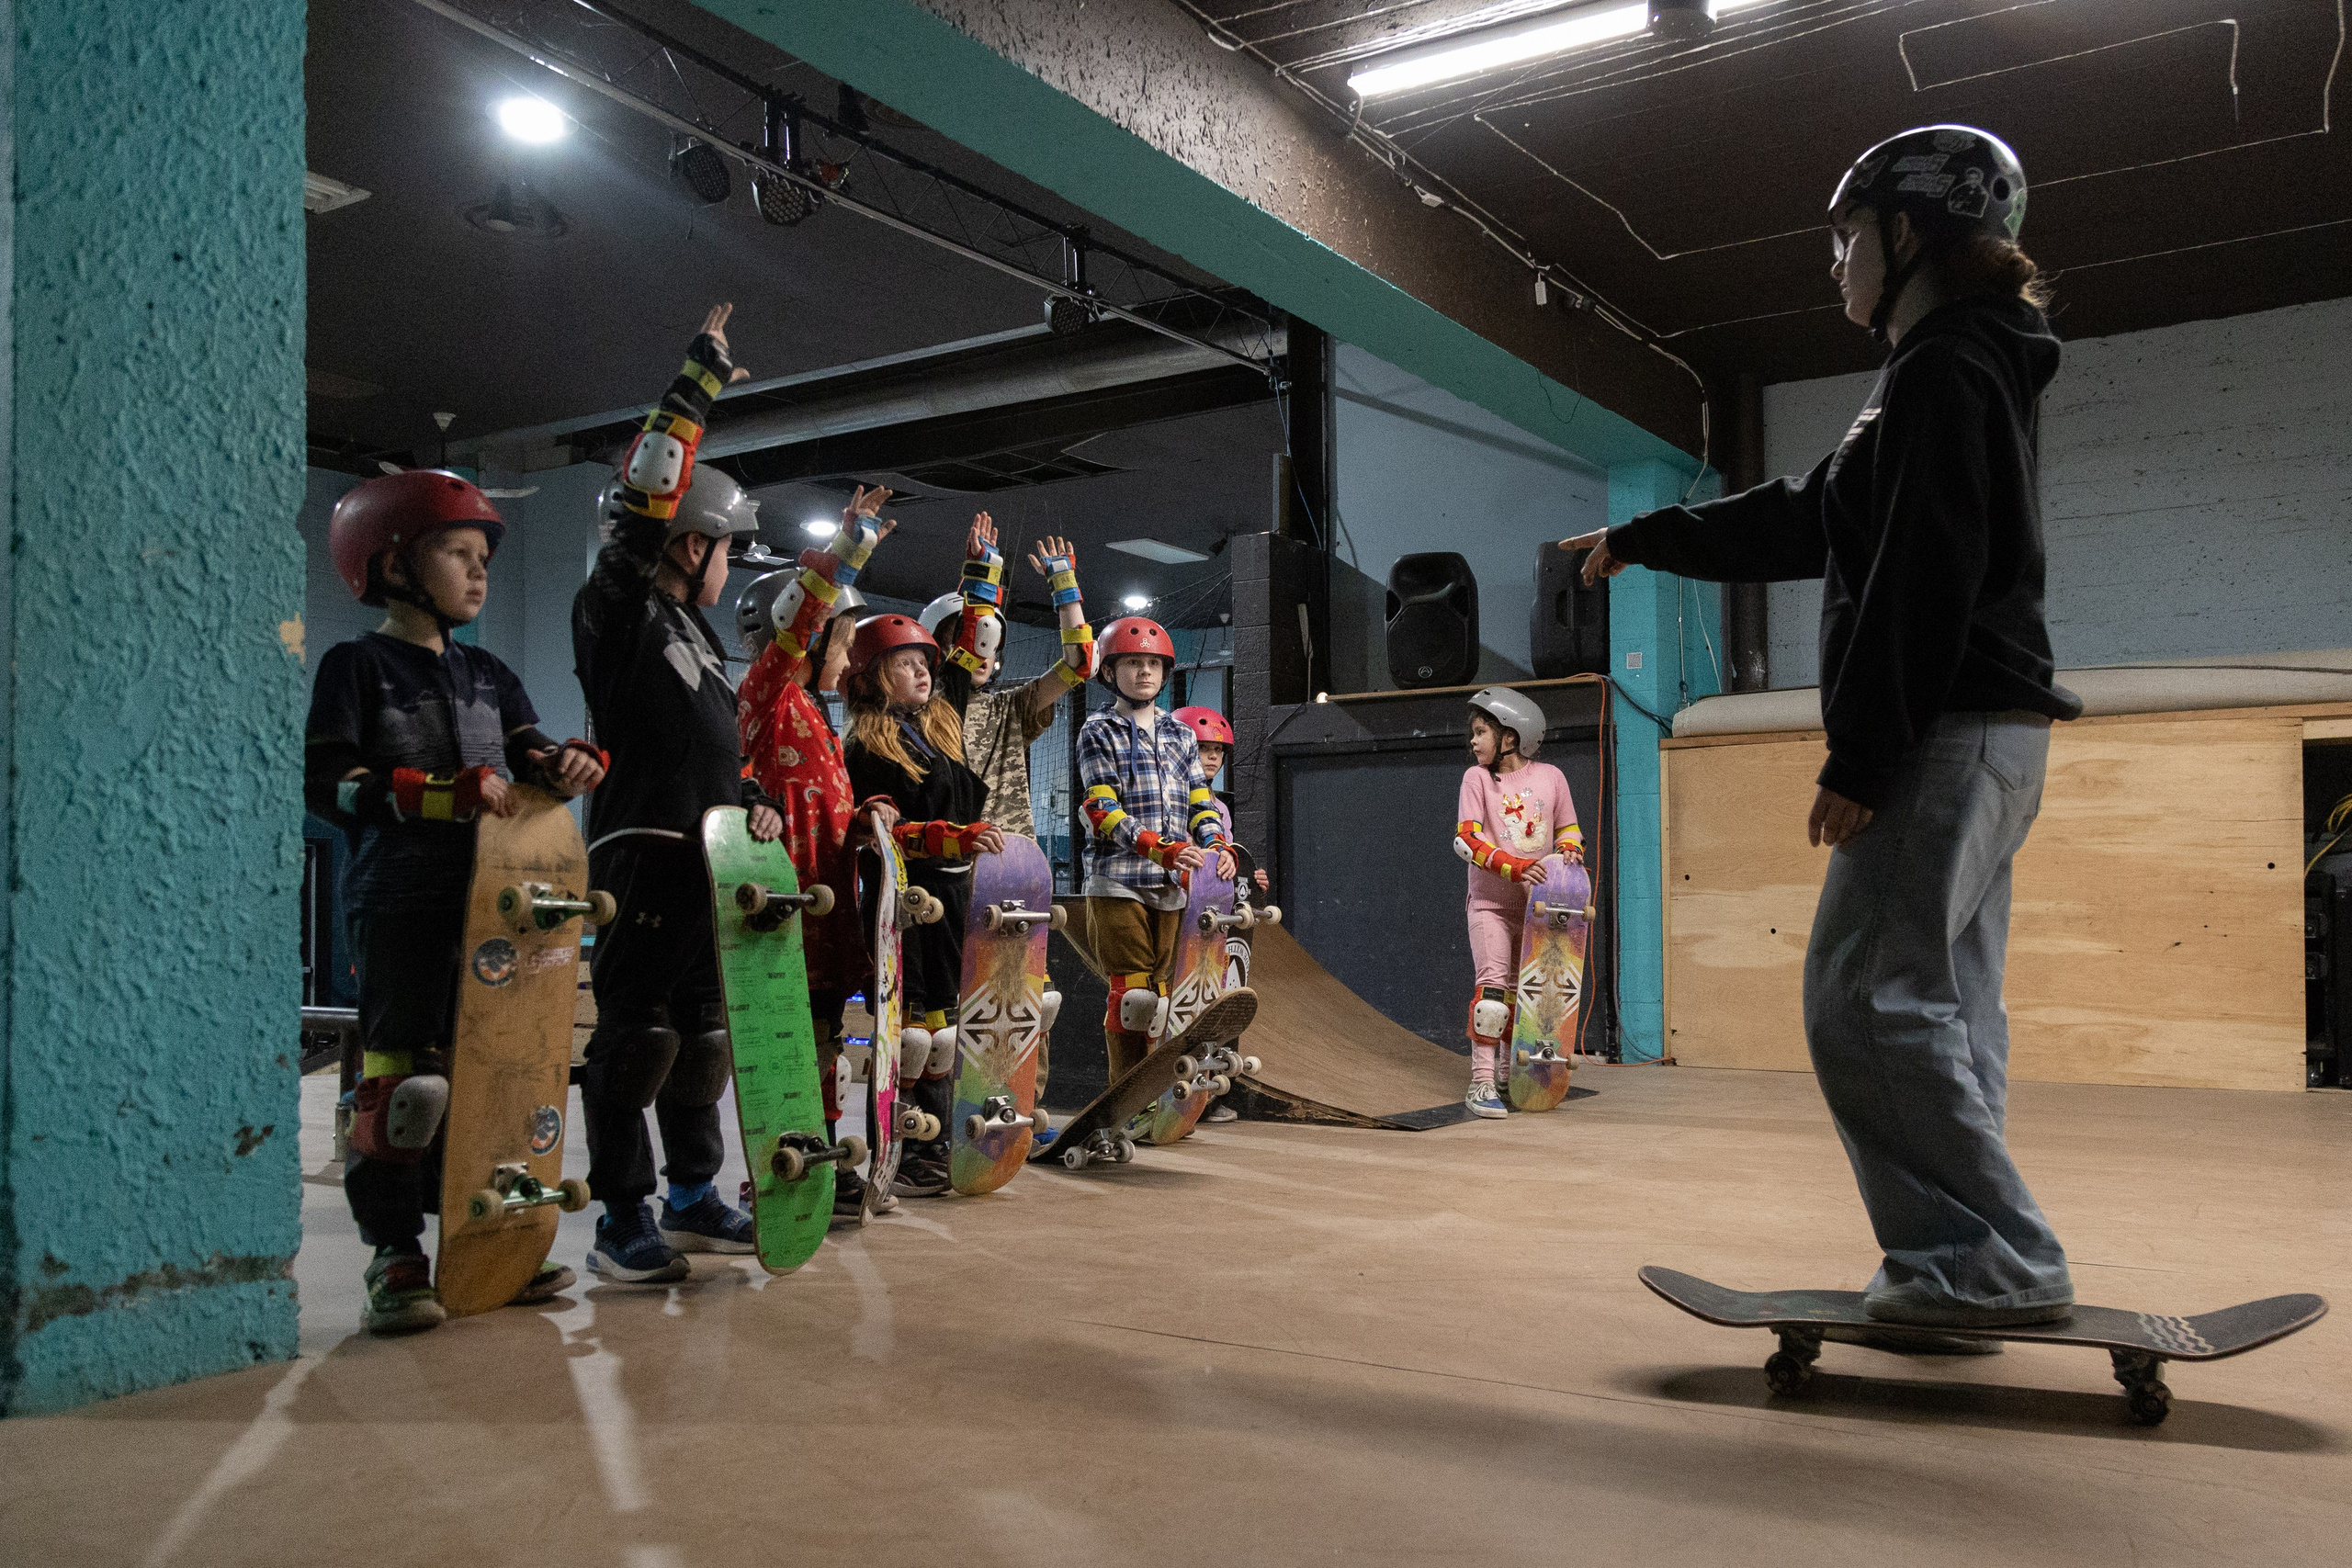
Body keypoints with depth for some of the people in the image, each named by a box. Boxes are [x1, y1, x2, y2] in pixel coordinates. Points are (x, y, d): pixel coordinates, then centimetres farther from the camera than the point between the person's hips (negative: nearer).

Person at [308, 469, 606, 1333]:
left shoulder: (487, 673, 18)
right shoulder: (357, 664, 0)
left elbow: (525, 754, 16)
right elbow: (327, 780, -9)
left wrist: (567, 761, -9)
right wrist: (445, 793, -19)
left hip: (492, 896, 6)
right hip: (401, 897, -6)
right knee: (404, 1075, -6)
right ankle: (394, 1253, 3)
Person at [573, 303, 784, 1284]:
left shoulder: (693, 632, 22)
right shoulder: (618, 607, -6)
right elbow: (644, 496, -19)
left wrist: (755, 801, 11)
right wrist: (699, 384, -12)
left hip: (707, 857, 9)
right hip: (644, 854, -9)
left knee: (702, 1030, 14)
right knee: (636, 1034, -6)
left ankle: (693, 1199, 26)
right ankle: (622, 1223, 2)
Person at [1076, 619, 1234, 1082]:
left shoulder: (1180, 734, 19)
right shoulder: (1098, 731, 3)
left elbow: (1201, 801, 14)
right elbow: (1104, 811, -9)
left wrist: (1216, 846, -8)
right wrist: (1163, 849, -21)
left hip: (1173, 884, 5)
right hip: (1117, 880, -5)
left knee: (1158, 993, 6)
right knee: (1133, 992, -8)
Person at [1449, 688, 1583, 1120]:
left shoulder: (1550, 777, 2)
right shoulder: (1477, 777, -4)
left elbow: (1569, 829, 14)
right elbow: (1467, 838, -12)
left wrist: (1569, 850, -9)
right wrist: (1514, 867, -24)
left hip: (1535, 903, 3)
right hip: (1490, 901, -3)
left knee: (1524, 990, 13)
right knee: (1493, 986, -15)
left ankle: (1509, 1072, 29)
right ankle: (1481, 1084, -14)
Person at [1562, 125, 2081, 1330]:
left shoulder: (1942, 372, -9)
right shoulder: (1962, 372, 24)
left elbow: (1924, 580, -19)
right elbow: (1800, 524, 29)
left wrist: (1860, 755, -20)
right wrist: (1641, 541, 34)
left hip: (1951, 733, -10)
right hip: (1981, 735, 10)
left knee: (1866, 1000, -11)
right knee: (1943, 1006, 9)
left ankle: (1994, 1258, -7)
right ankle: (1977, 1265, 12)